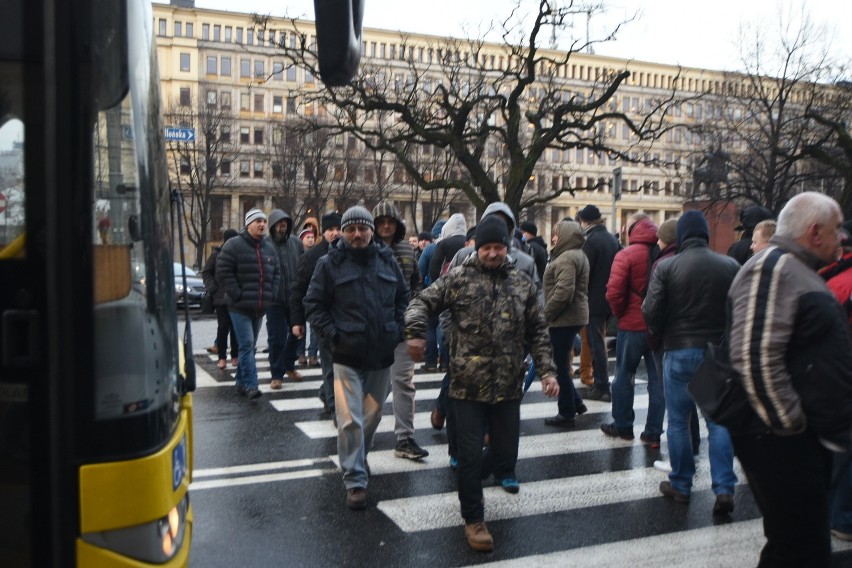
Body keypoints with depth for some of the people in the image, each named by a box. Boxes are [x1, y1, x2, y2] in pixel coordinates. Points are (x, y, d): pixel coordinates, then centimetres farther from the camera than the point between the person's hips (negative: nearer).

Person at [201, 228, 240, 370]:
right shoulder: (216, 254, 0)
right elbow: (206, 272, 7)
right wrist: (212, 288, -3)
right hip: (221, 298, -1)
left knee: (235, 327, 7)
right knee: (223, 327, 2)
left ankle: (235, 356, 17)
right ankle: (222, 357, 9)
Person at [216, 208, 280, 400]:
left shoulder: (269, 248, 13)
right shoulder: (234, 245, -7)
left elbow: (276, 273, 19)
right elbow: (223, 273, -10)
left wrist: (271, 294, 5)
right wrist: (238, 295, -15)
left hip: (260, 307, 7)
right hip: (240, 307, -7)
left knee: (250, 346, 13)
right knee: (247, 344, -13)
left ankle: (242, 383, 23)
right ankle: (250, 385, -13)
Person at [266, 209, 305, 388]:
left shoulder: (296, 244, 4)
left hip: (295, 299, 4)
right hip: (274, 300, -4)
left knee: (296, 333, 16)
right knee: (277, 338, 0)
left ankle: (289, 366, 36)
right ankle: (277, 375, 11)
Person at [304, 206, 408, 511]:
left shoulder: (387, 260, 7)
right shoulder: (330, 263, -3)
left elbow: (403, 297, 17)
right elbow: (313, 303, 0)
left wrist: (396, 330, 6)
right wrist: (332, 335, -9)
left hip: (382, 354, 4)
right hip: (347, 355, -4)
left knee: (372, 415, 17)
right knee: (350, 420, -6)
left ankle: (359, 459, 41)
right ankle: (355, 481, 3)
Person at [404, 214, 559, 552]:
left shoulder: (522, 284, 6)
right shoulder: (459, 278, -4)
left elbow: (537, 331, 10)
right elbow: (423, 303, -3)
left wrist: (547, 371, 3)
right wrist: (415, 332, -23)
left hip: (508, 386, 4)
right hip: (468, 385, -3)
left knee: (506, 449, 13)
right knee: (470, 454, 0)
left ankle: (473, 478, 45)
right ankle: (473, 518, 18)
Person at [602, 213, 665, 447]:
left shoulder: (626, 255, -11)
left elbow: (614, 292, -17)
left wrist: (620, 313, 0)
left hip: (633, 325, -3)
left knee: (624, 375, 12)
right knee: (657, 378, 9)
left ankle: (622, 426, 22)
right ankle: (653, 432, 13)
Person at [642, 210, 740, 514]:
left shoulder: (667, 267, -10)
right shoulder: (731, 266, -4)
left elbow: (651, 312, -11)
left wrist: (660, 333, 9)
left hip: (679, 352, -2)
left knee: (678, 422, 10)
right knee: (719, 421, 10)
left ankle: (680, 486, 21)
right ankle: (724, 489, 6)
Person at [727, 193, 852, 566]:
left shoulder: (797, 269, 17)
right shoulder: (773, 268, -17)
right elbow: (756, 358, -27)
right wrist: (789, 424, -21)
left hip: (807, 438, 11)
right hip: (781, 440, -11)